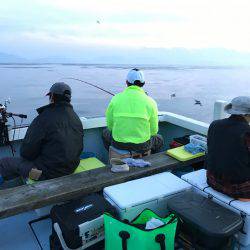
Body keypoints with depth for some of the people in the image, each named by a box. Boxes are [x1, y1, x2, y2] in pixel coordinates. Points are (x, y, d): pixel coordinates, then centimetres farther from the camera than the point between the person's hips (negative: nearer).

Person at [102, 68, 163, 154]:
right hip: (142, 146, 0)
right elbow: (153, 131, -2)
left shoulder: (115, 99, -6)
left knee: (106, 132, 35)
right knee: (159, 139, 33)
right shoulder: (150, 102, -9)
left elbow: (110, 125, 2)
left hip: (118, 144, 1)